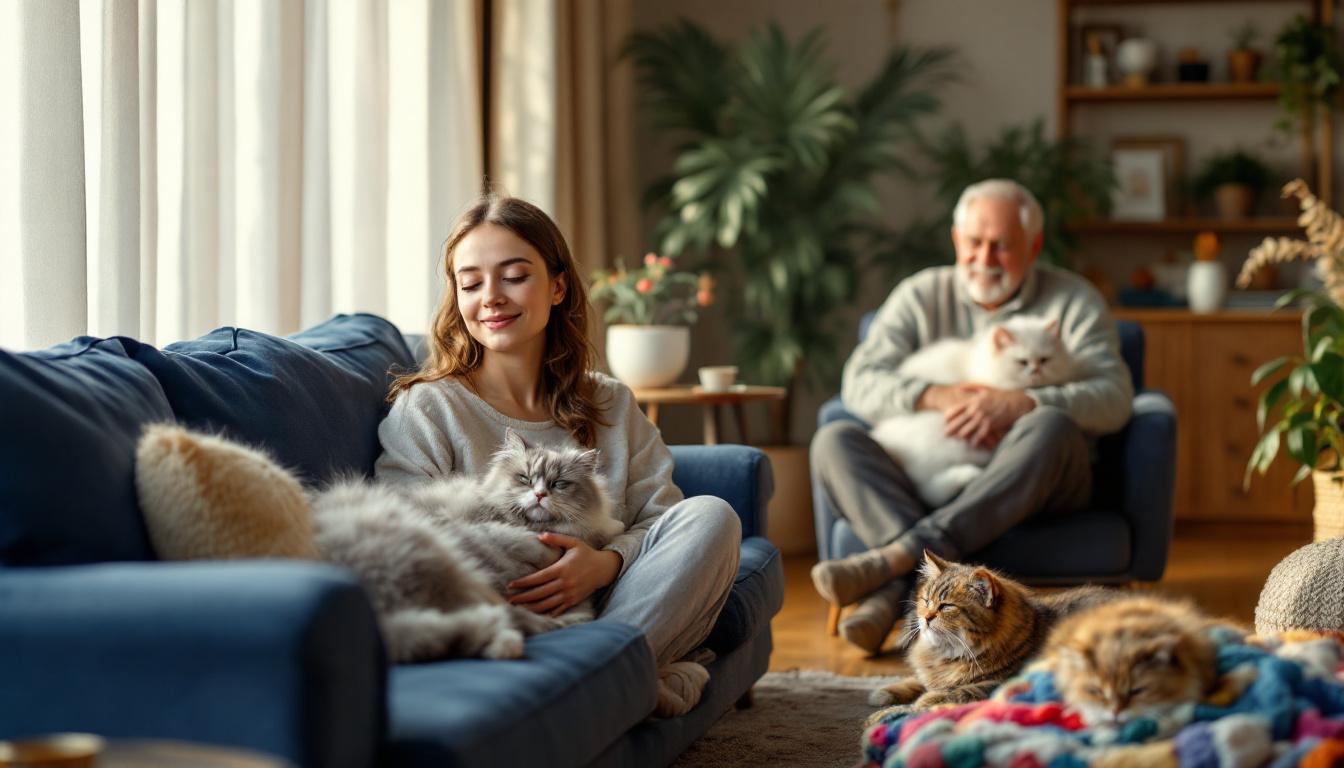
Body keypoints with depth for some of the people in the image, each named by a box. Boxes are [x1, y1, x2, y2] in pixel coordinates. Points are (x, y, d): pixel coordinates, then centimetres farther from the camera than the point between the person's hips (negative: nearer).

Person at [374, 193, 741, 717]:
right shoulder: (427, 409, 4)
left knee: (710, 516, -21)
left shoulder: (611, 405, 18)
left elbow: (661, 516, 7)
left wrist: (605, 563, -17)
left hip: (607, 603, 4)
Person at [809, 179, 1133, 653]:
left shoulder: (1072, 301, 7)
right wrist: (935, 396, -21)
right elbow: (859, 383, -1)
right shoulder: (921, 295, 12)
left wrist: (1021, 404, -24)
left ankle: (896, 559, -44)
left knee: (1050, 427, -35)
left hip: (1036, 482, -2)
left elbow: (1114, 398, -8)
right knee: (834, 441, -22)